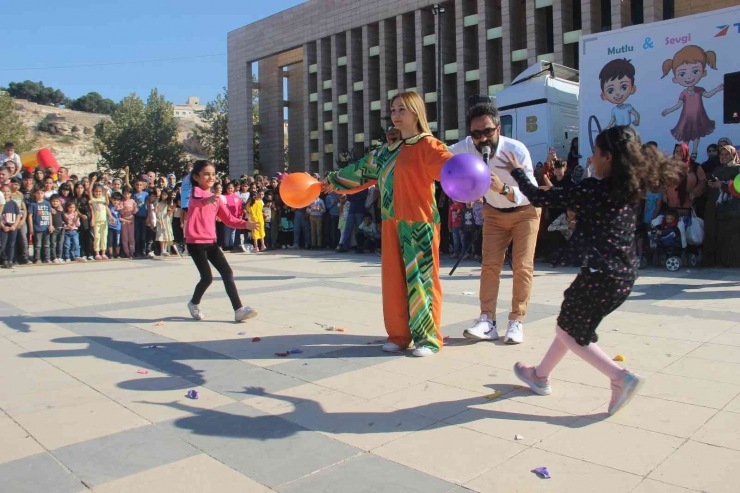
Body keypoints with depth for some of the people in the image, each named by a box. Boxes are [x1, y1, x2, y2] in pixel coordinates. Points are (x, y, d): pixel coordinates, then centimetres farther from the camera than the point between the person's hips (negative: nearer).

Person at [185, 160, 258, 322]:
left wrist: (244, 224, -7)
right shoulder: (195, 191, -8)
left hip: (210, 242, 7)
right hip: (196, 242, -7)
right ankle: (194, 303, 22)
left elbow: (228, 218, 10)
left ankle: (239, 309, -4)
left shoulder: (215, 198, 13)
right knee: (207, 277, -7)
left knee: (227, 273, -3)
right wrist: (206, 200, -57)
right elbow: (196, 201, -34)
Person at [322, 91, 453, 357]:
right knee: (394, 280, 9)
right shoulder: (387, 150, 17)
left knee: (420, 278, -3)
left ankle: (429, 338, 8)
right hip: (392, 224, 7)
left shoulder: (427, 145, -5)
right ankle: (399, 335, 20)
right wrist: (333, 180, 39)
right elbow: (362, 169, 29)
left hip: (419, 223, -7)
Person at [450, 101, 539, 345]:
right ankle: (487, 321, -2)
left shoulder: (517, 150, -32)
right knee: (490, 264, -3)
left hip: (525, 211, -3)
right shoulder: (466, 147, -23)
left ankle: (516, 321, -2)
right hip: (494, 211, 3)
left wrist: (503, 188, -54)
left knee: (522, 266, -9)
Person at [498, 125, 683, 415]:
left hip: (600, 275, -8)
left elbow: (540, 199, -9)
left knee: (568, 332, 11)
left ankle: (620, 377, -3)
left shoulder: (592, 189, -13)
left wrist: (516, 171, 5)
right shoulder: (631, 188, 6)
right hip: (625, 276, 8)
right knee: (571, 323, 22)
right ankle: (540, 376, 34)